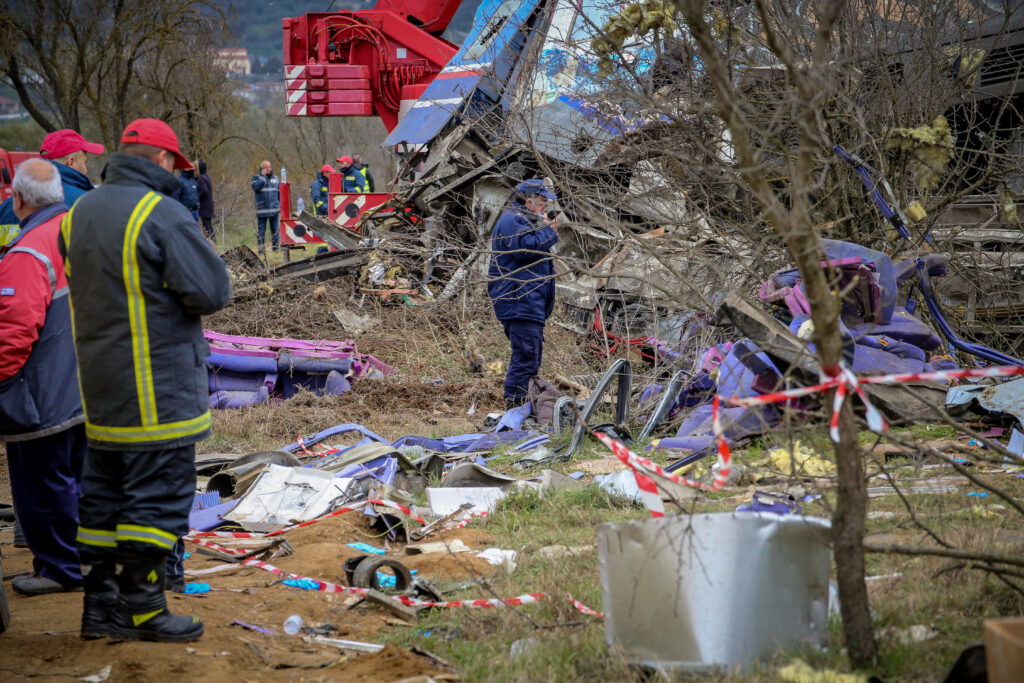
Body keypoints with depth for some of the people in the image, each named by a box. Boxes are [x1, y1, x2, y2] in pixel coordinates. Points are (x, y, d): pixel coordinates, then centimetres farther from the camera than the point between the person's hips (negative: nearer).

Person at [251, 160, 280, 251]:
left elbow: (280, 193, 18)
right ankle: (261, 249, 2)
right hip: (262, 209, -2)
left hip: (274, 209, 3)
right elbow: (255, 187, -18)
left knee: (274, 230, 6)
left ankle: (276, 247, 11)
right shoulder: (256, 178, 4)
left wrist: (280, 205, 11)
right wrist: (263, 176, -13)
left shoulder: (275, 179, 13)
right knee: (260, 230, -2)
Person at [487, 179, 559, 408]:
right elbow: (527, 248, -24)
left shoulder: (524, 220, 25)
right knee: (526, 355, -15)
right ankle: (515, 404, -14)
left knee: (530, 356, 14)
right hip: (519, 301, -12)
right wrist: (546, 229, -12)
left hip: (529, 301, 12)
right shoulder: (513, 220, -11)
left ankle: (518, 405, 20)